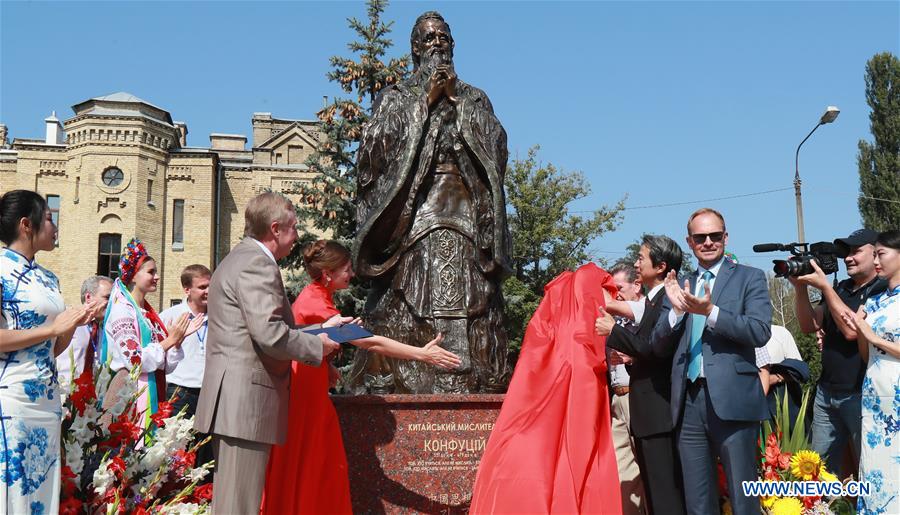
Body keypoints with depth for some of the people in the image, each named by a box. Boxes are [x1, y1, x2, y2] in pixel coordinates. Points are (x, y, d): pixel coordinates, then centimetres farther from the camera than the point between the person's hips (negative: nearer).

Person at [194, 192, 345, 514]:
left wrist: (321, 328, 22)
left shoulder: (240, 258, 22)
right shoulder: (257, 263, -12)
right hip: (246, 400, -11)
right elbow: (270, 335, -22)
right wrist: (318, 346, -6)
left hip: (233, 401, 11)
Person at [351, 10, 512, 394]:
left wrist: (457, 101, 1)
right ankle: (398, 384, -11)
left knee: (469, 300, -9)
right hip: (411, 210, -1)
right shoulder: (396, 98, 16)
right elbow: (378, 142, -2)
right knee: (406, 299, -11)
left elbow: (495, 144, 5)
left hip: (464, 210, 1)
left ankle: (471, 386, -9)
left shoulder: (474, 98, 21)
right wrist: (426, 101, -2)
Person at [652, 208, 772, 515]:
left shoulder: (749, 277, 4)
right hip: (688, 401, 4)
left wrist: (710, 311, -20)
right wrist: (676, 308, -7)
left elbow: (760, 332, -10)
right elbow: (659, 342, 10)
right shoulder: (679, 285, 16)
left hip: (731, 400, -4)